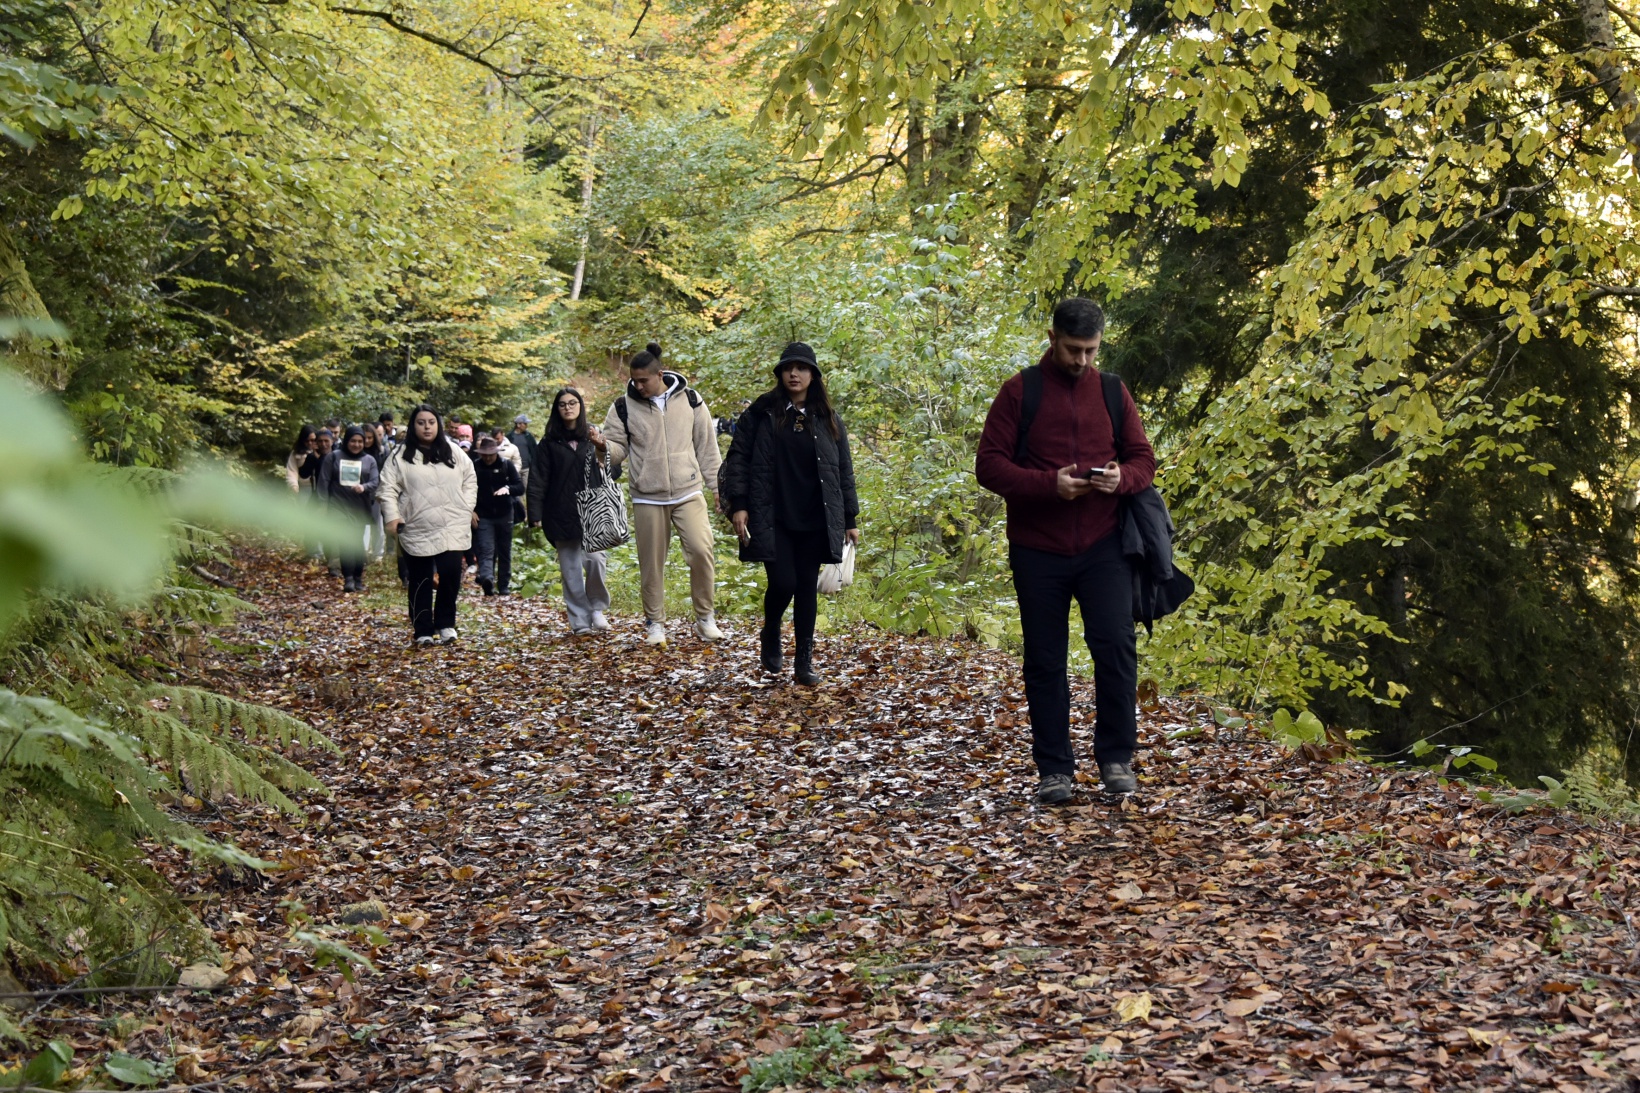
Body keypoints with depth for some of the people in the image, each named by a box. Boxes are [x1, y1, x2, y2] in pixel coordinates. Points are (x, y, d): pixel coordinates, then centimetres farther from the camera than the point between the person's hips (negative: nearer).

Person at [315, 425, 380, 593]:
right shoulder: (333, 457, 5)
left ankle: (358, 579, 16)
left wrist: (364, 487, -24)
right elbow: (324, 481, 4)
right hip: (339, 505, -2)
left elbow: (376, 481, -2)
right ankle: (348, 579, -21)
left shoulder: (369, 460, 8)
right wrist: (324, 503, -2)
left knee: (357, 542, 6)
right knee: (345, 540, -18)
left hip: (360, 508, 2)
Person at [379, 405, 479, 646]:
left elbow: (470, 481, 15)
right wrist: (392, 516, -12)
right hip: (416, 530, -1)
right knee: (420, 582, 4)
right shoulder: (400, 457, 2)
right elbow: (388, 489, 0)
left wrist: (468, 507, 4)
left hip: (452, 527, 1)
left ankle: (445, 623, 4)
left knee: (450, 573, -13)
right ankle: (423, 631, 13)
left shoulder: (454, 454, 9)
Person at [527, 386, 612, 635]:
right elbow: (538, 481, 3)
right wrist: (536, 515, -6)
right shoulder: (549, 443, 6)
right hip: (561, 514, 0)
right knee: (570, 569, 1)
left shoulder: (594, 435, 8)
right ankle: (580, 622, 7)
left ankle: (597, 607, 6)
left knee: (595, 559, -16)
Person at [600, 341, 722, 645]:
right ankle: (654, 623, 18)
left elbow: (707, 447, 4)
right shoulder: (624, 407, 0)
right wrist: (603, 445, -19)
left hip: (689, 492, -1)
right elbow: (619, 449, 4)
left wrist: (717, 485, 4)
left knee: (701, 551, -11)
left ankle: (705, 618, 5)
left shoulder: (690, 400, 0)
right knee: (652, 562, 4)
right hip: (647, 497, 1)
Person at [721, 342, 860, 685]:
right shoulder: (761, 414, 2)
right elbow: (738, 458, 1)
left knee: (807, 588, 4)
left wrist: (850, 519, 10)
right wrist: (737, 504, -8)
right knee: (783, 583, -10)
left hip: (815, 522, 3)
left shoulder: (828, 420, 10)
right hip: (772, 520, -2)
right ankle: (771, 637, 20)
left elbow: (844, 472, 13)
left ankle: (804, 662, 12)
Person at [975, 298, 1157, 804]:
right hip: (1037, 551, -1)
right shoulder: (1020, 392, 0)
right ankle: (1055, 770, 15)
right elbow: (988, 465, -5)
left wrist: (1122, 478, -12)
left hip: (1102, 548, 1)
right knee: (1045, 662, 5)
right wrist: (1049, 484, -19)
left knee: (1116, 646, -11)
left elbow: (1143, 458, 12)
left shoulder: (1112, 392, 9)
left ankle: (1116, 757, 5)